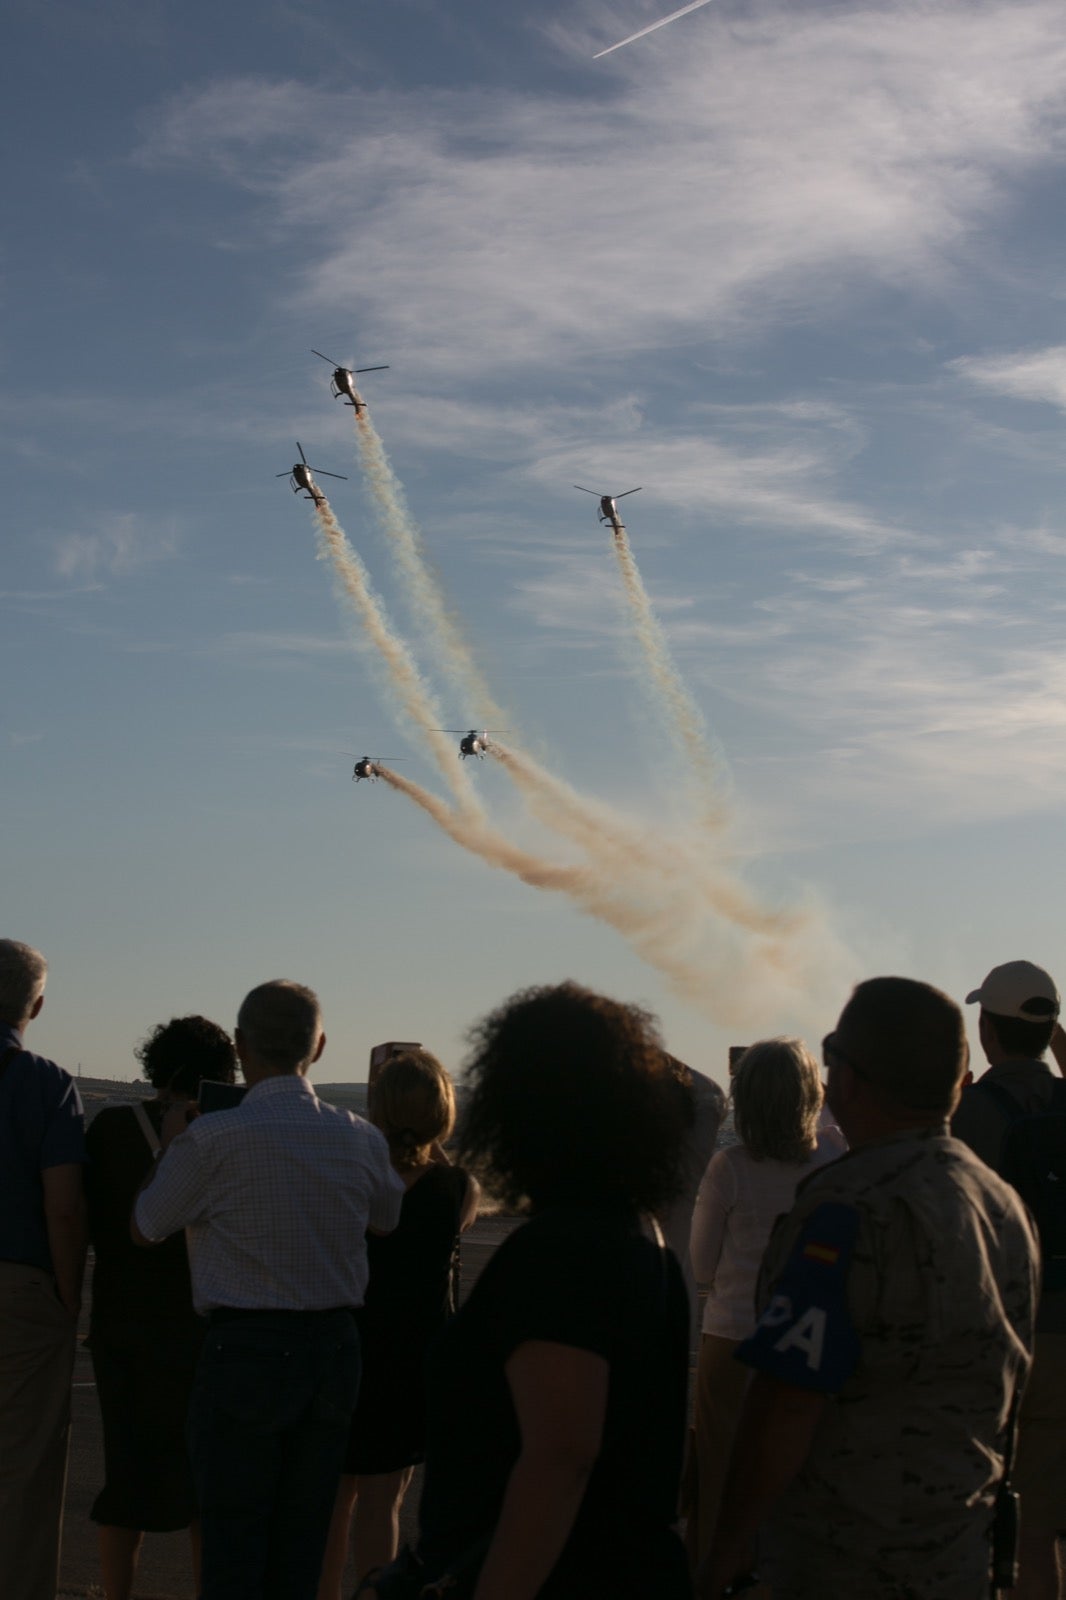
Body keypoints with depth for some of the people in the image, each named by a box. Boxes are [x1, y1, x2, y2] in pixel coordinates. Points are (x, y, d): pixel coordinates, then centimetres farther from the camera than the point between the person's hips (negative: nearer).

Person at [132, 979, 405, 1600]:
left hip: (246, 1347, -4)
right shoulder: (361, 1139, 1)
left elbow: (147, 1227, 3)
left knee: (233, 1547, 4)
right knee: (303, 1546, 14)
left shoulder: (213, 1139, -13)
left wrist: (170, 1146, 19)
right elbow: (390, 1218, 22)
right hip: (335, 1345, 5)